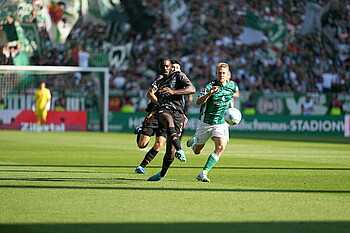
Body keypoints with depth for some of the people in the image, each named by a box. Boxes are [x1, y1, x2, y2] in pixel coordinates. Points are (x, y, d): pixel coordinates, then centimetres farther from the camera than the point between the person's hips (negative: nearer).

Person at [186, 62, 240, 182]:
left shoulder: (232, 86, -4)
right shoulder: (210, 86, -19)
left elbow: (236, 93, 23)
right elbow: (198, 102, -34)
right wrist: (209, 94, -50)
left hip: (221, 123, 2)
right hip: (205, 122, -2)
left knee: (221, 147, -22)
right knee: (197, 151, 10)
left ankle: (203, 173, -16)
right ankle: (194, 140, 48)